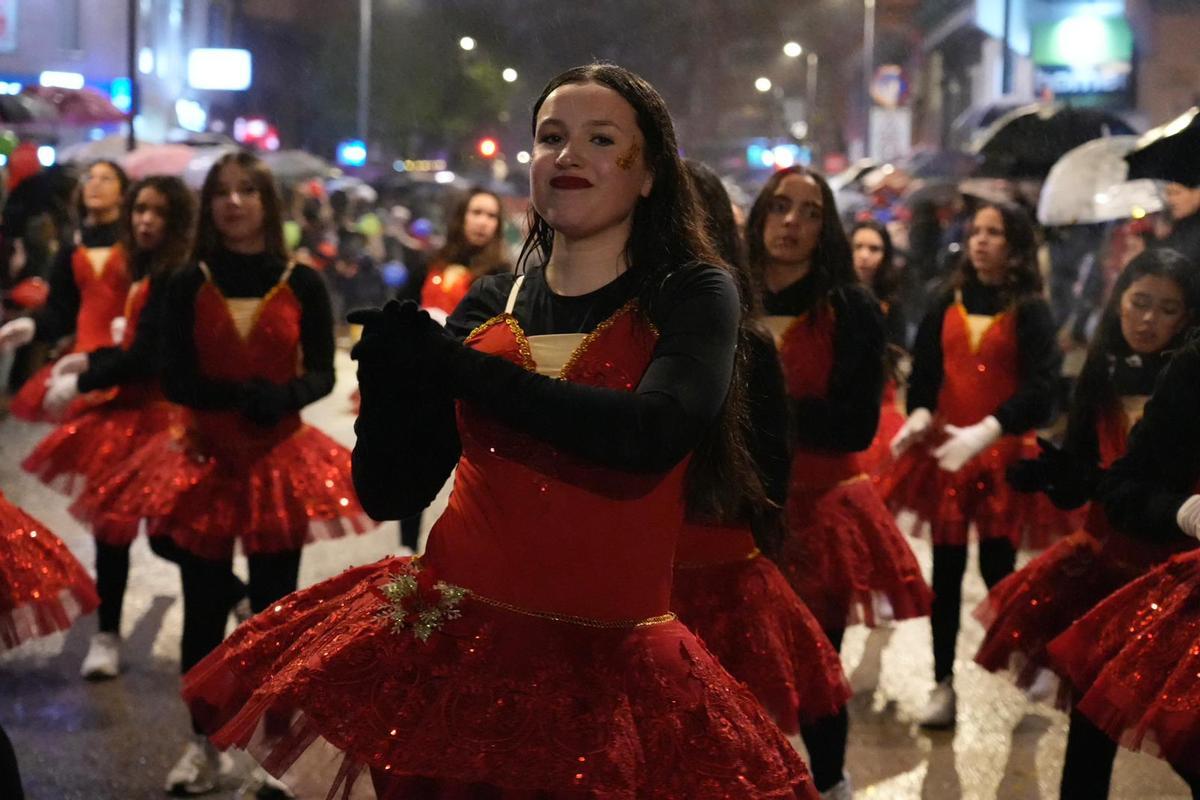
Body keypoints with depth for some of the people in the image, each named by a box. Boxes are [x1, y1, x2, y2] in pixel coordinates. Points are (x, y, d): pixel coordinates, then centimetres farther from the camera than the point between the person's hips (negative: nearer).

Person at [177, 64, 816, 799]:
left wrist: (453, 365, -18)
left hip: (606, 666, -3)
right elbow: (393, 494, 4)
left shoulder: (692, 294, -2)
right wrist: (390, 350, -14)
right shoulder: (489, 304, 7)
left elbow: (653, 432, -22)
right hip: (447, 639, 3)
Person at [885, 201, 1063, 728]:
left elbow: (1041, 387, -12)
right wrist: (919, 416, -15)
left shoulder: (1030, 311, -3)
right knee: (947, 568, 4)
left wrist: (982, 433, -23)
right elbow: (924, 371, 6)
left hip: (1003, 452, -3)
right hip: (943, 450, 3)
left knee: (997, 567, -3)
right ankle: (943, 684, 8)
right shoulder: (948, 305, 7)